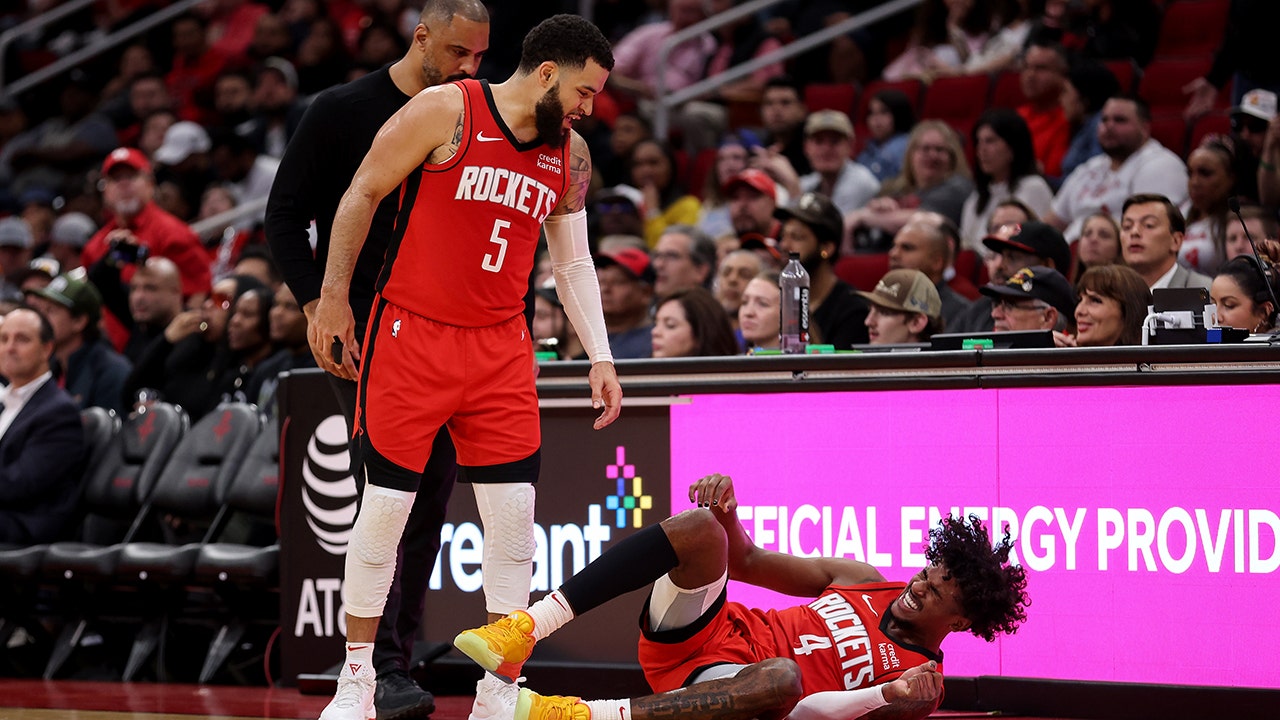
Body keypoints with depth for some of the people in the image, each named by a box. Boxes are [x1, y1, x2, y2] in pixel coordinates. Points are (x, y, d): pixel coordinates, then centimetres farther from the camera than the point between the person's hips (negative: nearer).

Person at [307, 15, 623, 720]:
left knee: (514, 515, -1)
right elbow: (362, 194, -4)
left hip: (500, 346, 5)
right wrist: (333, 299, -4)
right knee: (384, 508, 0)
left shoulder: (570, 155, 8)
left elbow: (573, 260, 16)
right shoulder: (445, 111, -9)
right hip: (411, 336, -5)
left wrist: (600, 358, 9)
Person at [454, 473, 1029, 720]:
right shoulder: (868, 582, 17)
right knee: (702, 528, -23)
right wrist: (727, 511, -2)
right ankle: (525, 631, -30)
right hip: (708, 633, 6)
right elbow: (749, 562, 19)